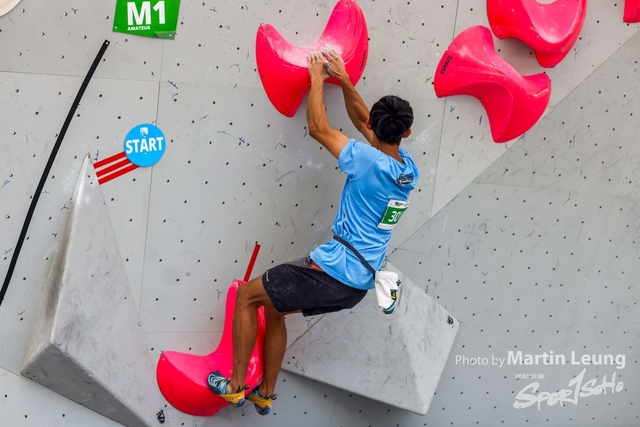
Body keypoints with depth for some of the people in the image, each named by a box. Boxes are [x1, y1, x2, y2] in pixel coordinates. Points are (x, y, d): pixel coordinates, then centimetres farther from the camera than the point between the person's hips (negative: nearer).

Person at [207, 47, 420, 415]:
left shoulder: (370, 161, -18)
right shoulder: (409, 170, 4)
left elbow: (318, 129, -8)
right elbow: (362, 120, 18)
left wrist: (317, 79, 4)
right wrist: (345, 80, 17)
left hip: (333, 271, -8)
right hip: (358, 284, 8)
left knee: (247, 295, 9)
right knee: (274, 308, 27)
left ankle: (235, 386, 13)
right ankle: (265, 394, 35)